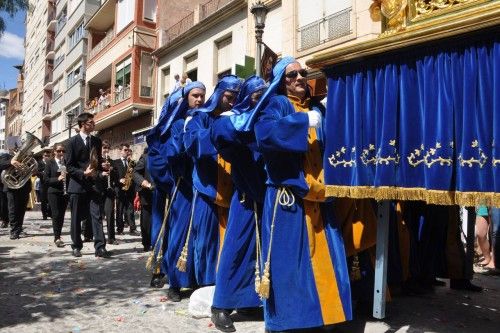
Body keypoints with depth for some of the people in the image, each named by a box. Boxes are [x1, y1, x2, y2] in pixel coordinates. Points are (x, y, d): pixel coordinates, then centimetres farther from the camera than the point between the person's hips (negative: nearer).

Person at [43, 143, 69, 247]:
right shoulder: (50, 163, 1)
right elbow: (46, 179, -4)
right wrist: (57, 179, -17)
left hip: (65, 192, 3)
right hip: (54, 192, -3)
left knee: (61, 215, 6)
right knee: (56, 214, -6)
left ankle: (58, 236, 17)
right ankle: (57, 238, -3)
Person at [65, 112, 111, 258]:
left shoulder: (97, 141, 10)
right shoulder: (73, 141, -3)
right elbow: (69, 166, -5)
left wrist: (103, 165, -2)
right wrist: (83, 173, -20)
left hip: (93, 184, 3)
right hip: (77, 184, -3)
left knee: (97, 216, -5)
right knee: (76, 217, 7)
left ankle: (100, 247, -6)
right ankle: (76, 246, 19)